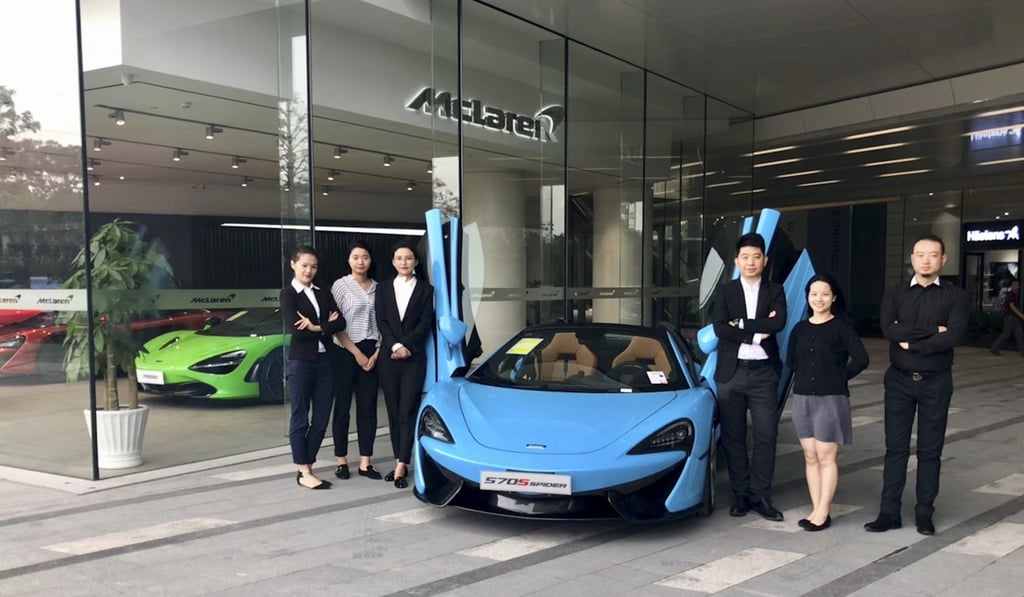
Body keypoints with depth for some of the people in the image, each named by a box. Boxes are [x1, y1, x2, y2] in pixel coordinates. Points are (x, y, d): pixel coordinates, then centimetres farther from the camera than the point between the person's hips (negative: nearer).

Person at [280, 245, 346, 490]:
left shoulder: (323, 294, 14)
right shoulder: (288, 294, -1)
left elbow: (340, 323, 0)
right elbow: (297, 329, -15)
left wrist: (316, 327, -13)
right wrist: (326, 325, -5)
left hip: (325, 362, 5)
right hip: (300, 362, -5)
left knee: (321, 419, 6)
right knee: (300, 419, 1)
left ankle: (307, 466, 17)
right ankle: (304, 473, 8)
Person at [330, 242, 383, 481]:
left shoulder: (377, 287, 7)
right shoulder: (340, 285, -2)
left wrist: (377, 353, -4)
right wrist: (356, 353, -11)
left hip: (372, 353, 3)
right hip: (346, 353, -3)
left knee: (368, 407, 4)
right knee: (342, 407, 3)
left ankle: (365, 462, 9)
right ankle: (341, 461, 12)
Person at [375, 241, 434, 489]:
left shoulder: (425, 289, 7)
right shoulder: (383, 289, 12)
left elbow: (425, 324, -3)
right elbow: (381, 322, 2)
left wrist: (406, 346, -13)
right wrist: (395, 346, -13)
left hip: (414, 359, -3)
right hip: (388, 358, 3)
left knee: (407, 412, -8)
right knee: (393, 412, 5)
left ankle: (401, 466, -11)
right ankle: (400, 462, 12)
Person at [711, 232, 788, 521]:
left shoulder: (775, 291, 7)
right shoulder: (726, 291, 6)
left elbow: (779, 323, -12)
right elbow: (719, 328, -9)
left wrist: (741, 324, -12)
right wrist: (756, 334, -13)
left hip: (763, 372, 0)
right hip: (731, 373, 0)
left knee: (766, 436, 0)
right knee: (733, 437, 6)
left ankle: (760, 495, 9)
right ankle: (741, 494, 16)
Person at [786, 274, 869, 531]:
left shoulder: (841, 327, -5)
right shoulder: (800, 329, 9)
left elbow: (861, 359, -10)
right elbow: (791, 361, 17)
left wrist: (839, 377, -3)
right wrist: (807, 376, 5)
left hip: (831, 399, -5)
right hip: (802, 399, 5)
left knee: (826, 457, -2)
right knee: (810, 457, 8)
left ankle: (823, 513, 4)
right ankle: (815, 510, 15)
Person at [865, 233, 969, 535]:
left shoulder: (955, 295, 1)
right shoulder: (894, 294, 5)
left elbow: (955, 335, -15)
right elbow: (889, 330, -13)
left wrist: (913, 343, -12)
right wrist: (932, 332, -14)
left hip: (936, 382, -1)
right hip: (899, 380, 1)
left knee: (930, 450, 7)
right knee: (895, 448, 4)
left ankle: (924, 514, 16)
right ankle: (889, 512, 9)